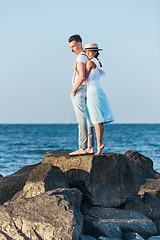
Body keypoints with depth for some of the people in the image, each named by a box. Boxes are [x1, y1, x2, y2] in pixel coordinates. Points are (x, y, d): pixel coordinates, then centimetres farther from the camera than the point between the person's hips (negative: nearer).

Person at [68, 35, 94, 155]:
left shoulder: (81, 58, -15)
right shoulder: (88, 57, 15)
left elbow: (81, 77, -25)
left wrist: (73, 91, -14)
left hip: (79, 91, -10)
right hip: (87, 91, 10)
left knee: (82, 120, -11)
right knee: (88, 119, 8)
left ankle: (82, 147, -12)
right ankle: (90, 147, 8)